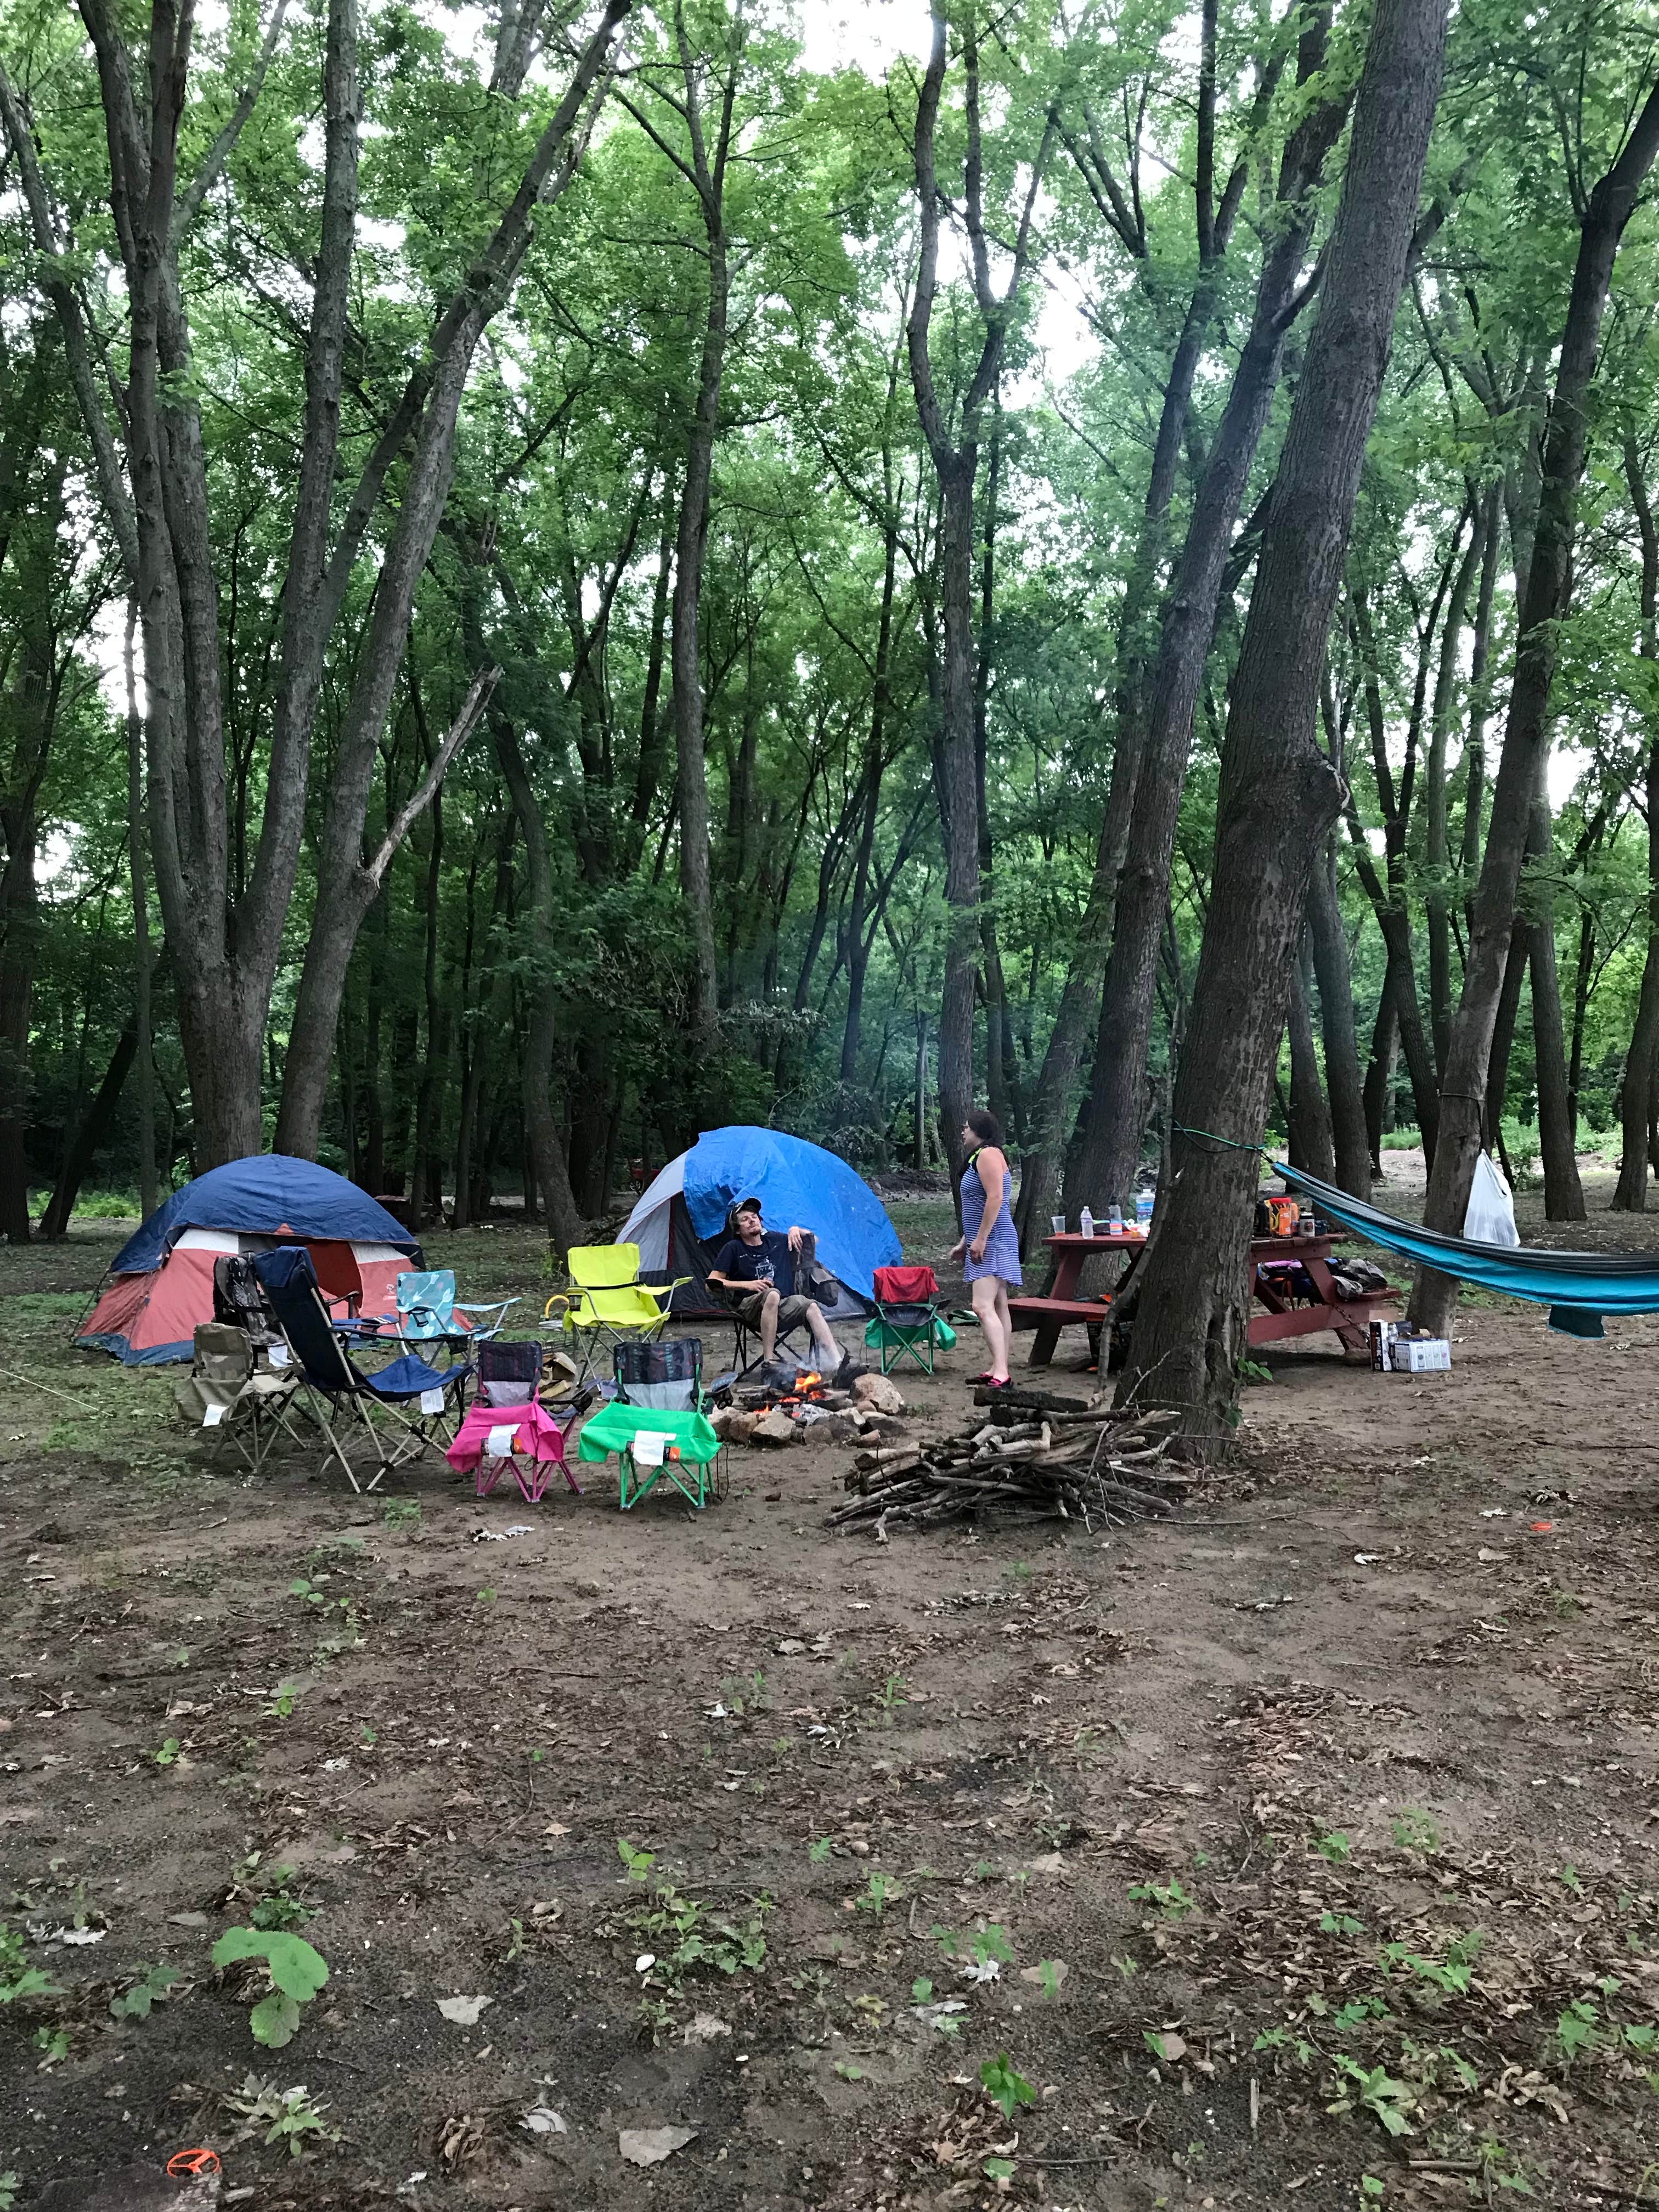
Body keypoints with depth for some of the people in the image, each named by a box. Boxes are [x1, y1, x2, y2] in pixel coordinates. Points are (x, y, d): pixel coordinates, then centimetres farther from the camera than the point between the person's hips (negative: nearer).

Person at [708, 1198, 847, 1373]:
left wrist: (796, 1231, 7)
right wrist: (747, 1285, -11)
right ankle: (767, 1363, -42)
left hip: (782, 1308, 4)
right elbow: (712, 1283, -2)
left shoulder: (775, 1240, 17)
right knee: (772, 1294, -38)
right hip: (749, 1309, -4)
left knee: (812, 1307, -27)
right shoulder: (733, 1248, 5)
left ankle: (834, 1365, -40)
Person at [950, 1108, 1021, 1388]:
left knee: (983, 1306, -19)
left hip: (993, 1243, -11)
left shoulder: (988, 1154, -12)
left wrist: (980, 1239, -23)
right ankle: (998, 1370, 14)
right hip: (991, 1244, 11)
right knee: (998, 1306, 11)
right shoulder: (980, 1157, 20)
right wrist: (964, 1242, 25)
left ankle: (1000, 1372, -27)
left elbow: (995, 1198, -22)